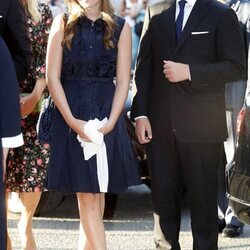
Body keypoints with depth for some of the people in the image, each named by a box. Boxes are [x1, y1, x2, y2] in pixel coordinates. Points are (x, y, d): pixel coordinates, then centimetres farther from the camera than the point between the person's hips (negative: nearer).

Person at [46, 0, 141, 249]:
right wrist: (72, 121, -12)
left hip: (106, 118, 2)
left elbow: (123, 81, 2)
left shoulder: (120, 28, 5)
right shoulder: (63, 24, 2)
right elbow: (52, 77, -2)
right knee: (88, 196, -4)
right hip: (71, 117, -2)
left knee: (94, 196, 6)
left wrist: (111, 121, -11)